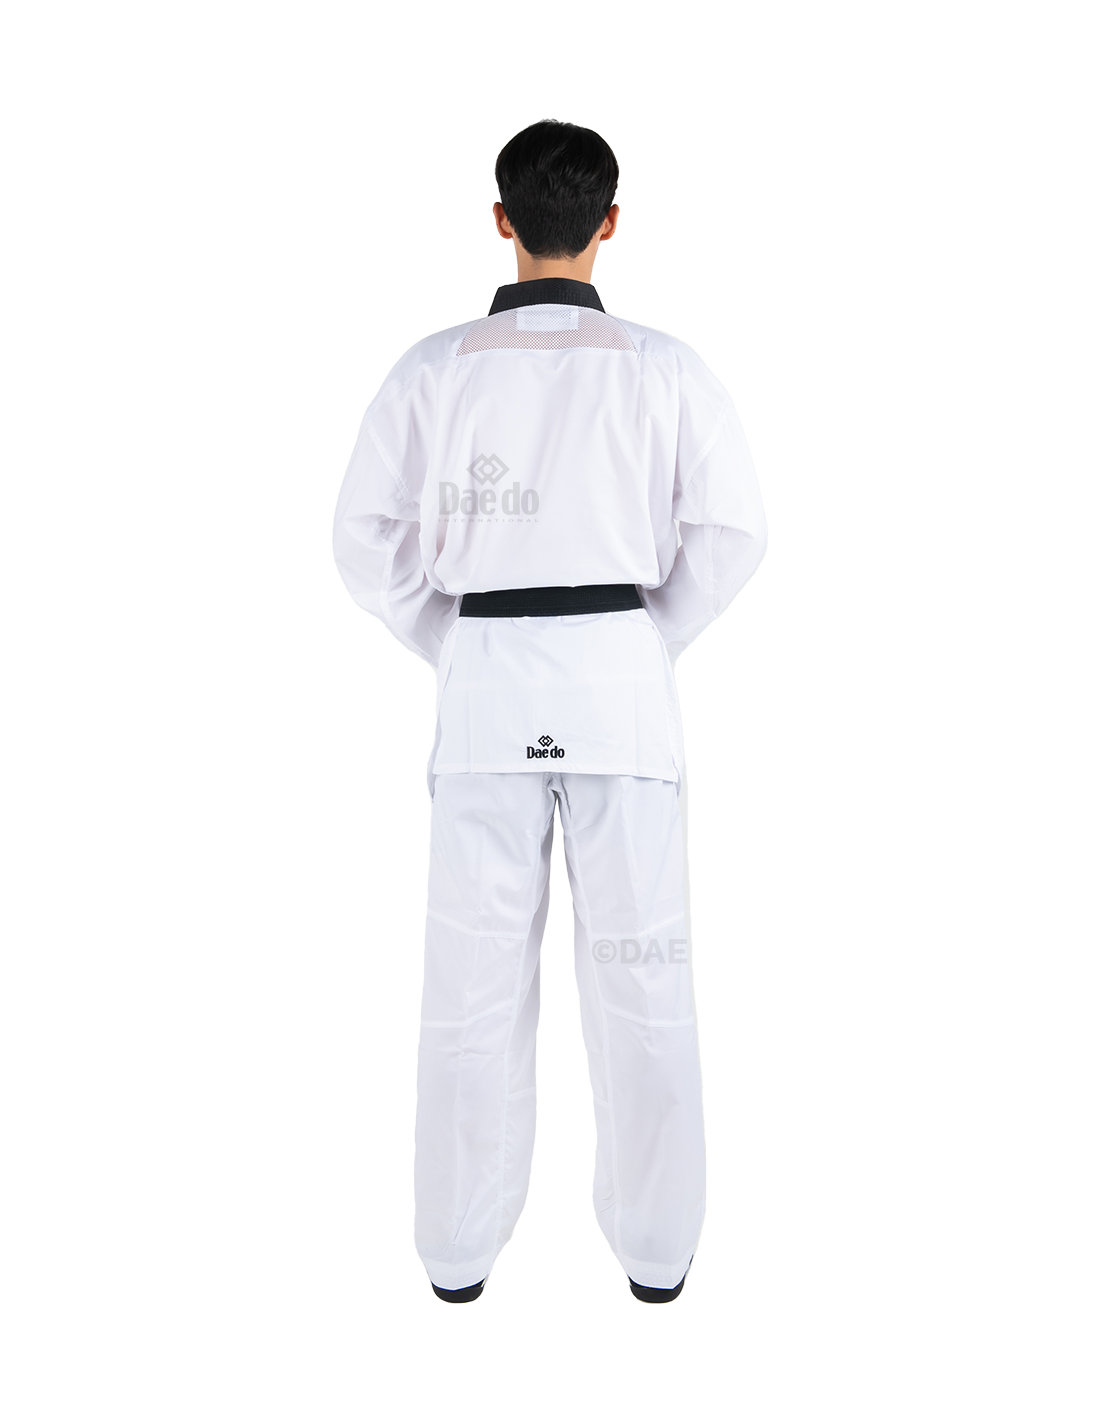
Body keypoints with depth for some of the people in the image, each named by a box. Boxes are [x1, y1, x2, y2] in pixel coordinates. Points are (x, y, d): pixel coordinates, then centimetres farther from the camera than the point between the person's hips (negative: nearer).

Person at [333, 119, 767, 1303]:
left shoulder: (435, 368, -1)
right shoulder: (662, 367, -2)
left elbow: (367, 537, 0)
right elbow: (731, 529, -1)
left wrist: (452, 651, 10)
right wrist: (647, 640, 10)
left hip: (485, 683, 1)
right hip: (620, 682, 0)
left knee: (475, 972, 10)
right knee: (637, 968, 10)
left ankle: (459, 1247, 25)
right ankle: (655, 1247, 24)